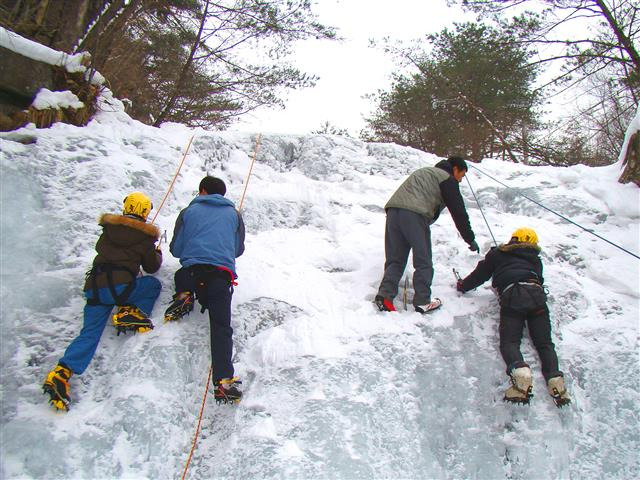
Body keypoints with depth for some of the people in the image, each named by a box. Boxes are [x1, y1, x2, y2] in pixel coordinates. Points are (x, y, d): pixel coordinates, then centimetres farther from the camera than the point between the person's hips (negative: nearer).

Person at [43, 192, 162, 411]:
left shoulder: (109, 225, 16)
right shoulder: (145, 234, 6)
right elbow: (151, 267, 15)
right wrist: (157, 252, 35)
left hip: (94, 287, 5)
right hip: (120, 286, -4)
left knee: (89, 333, 8)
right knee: (154, 284, 21)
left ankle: (61, 372, -11)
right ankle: (130, 313, -3)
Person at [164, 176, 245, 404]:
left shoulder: (189, 212, 18)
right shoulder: (233, 214, 21)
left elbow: (175, 250, 18)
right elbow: (239, 250, 29)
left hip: (192, 270, 0)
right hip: (222, 273, 0)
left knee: (182, 275, 36)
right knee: (221, 326, -9)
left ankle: (184, 294, 4)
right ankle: (223, 380, -27)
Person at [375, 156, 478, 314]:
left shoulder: (425, 172, 36)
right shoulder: (447, 179, 10)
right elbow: (458, 211, 6)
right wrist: (470, 239, 11)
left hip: (393, 210, 7)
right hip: (414, 214, -7)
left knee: (394, 260, 7)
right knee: (423, 262, 3)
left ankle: (384, 296, -8)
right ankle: (422, 302, 4)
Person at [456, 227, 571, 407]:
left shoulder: (497, 253, 26)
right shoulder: (536, 259, 33)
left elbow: (480, 274, 28)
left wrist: (463, 286, 44)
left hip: (511, 295, -3)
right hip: (536, 295, 3)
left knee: (509, 341, -11)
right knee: (544, 343, 1)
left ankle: (520, 372, -42)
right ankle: (555, 378, -25)